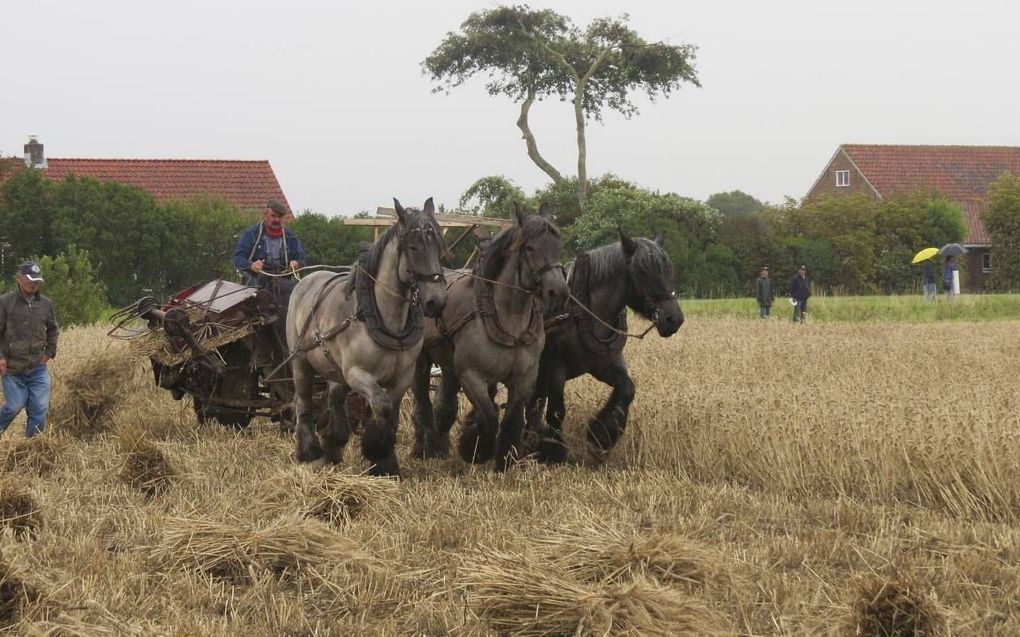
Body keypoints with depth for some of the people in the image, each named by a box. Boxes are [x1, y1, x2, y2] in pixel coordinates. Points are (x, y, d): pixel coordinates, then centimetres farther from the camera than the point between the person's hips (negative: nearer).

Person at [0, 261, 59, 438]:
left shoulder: (46, 304, 6)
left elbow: (53, 330, 22)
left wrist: (49, 352, 12)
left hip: (38, 368, 3)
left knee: (40, 408, -2)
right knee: (15, 406, 0)